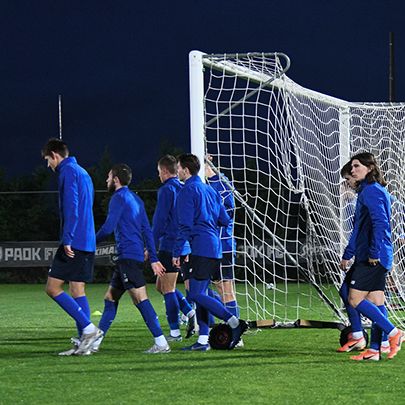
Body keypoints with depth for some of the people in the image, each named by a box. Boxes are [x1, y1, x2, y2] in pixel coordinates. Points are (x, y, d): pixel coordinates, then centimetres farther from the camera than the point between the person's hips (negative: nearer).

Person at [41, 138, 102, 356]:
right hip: (88, 243, 9)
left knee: (52, 288, -7)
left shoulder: (68, 172, -9)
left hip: (74, 242, -9)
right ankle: (84, 342, 5)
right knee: (77, 290, 9)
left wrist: (67, 240, -20)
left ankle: (88, 328, -13)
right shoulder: (83, 173, 21)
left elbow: (71, 208, -18)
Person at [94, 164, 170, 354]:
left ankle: (161, 343, -17)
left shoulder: (119, 198, -8)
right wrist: (153, 258, 16)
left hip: (128, 256, -10)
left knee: (140, 298, -13)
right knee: (110, 297, 13)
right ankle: (95, 342, 18)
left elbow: (108, 228, -14)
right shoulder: (135, 199, 19)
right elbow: (147, 230, 17)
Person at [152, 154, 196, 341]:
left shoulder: (167, 190, -11)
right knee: (161, 286, 16)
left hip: (170, 245, -8)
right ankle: (190, 312, 4)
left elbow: (160, 220, -15)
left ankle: (175, 332, -2)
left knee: (167, 288, -2)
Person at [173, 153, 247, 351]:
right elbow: (225, 220, 17)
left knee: (197, 294, -9)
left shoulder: (187, 191, -7)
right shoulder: (209, 190, 17)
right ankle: (203, 340, 6)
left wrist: (176, 252, -10)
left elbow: (185, 225, -13)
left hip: (201, 248, -9)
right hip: (215, 249, 9)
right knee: (200, 294, 10)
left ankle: (234, 323, -19)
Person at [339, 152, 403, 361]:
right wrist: (348, 254, 29)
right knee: (376, 303, 8)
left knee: (355, 299, -10)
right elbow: (359, 228, 27)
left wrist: (374, 252, -24)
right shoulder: (365, 191, 20)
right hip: (379, 257, 10)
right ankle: (375, 350, 8)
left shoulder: (371, 191, -12)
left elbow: (380, 223, -23)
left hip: (373, 258, -10)